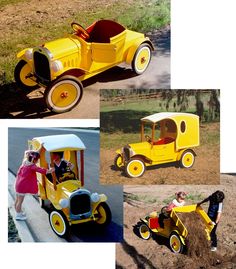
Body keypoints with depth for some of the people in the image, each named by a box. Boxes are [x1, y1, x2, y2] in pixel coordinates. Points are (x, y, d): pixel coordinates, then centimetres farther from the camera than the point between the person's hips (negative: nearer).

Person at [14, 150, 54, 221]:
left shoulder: (25, 161, 1)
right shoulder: (32, 166, -23)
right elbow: (39, 169, -40)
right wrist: (47, 171, -52)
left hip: (18, 184, 9)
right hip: (22, 186, -9)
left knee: (17, 200, 22)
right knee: (20, 201, 6)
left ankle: (18, 212, 39)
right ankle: (18, 215, 19)